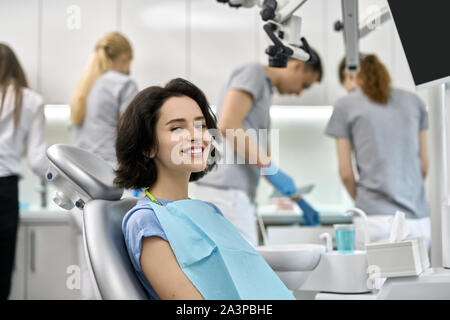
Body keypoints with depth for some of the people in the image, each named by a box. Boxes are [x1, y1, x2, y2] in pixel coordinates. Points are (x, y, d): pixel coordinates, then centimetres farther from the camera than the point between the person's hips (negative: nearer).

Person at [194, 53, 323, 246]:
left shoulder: (265, 87, 25)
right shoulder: (253, 72, -4)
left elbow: (262, 152, 31)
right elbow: (227, 125, -19)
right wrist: (270, 168, -16)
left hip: (238, 194, 10)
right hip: (226, 192, -10)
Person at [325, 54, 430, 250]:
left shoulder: (345, 106, 5)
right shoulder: (414, 101, 15)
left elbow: (346, 173, 6)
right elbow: (425, 167, 16)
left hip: (378, 219, -3)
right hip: (419, 219, 4)